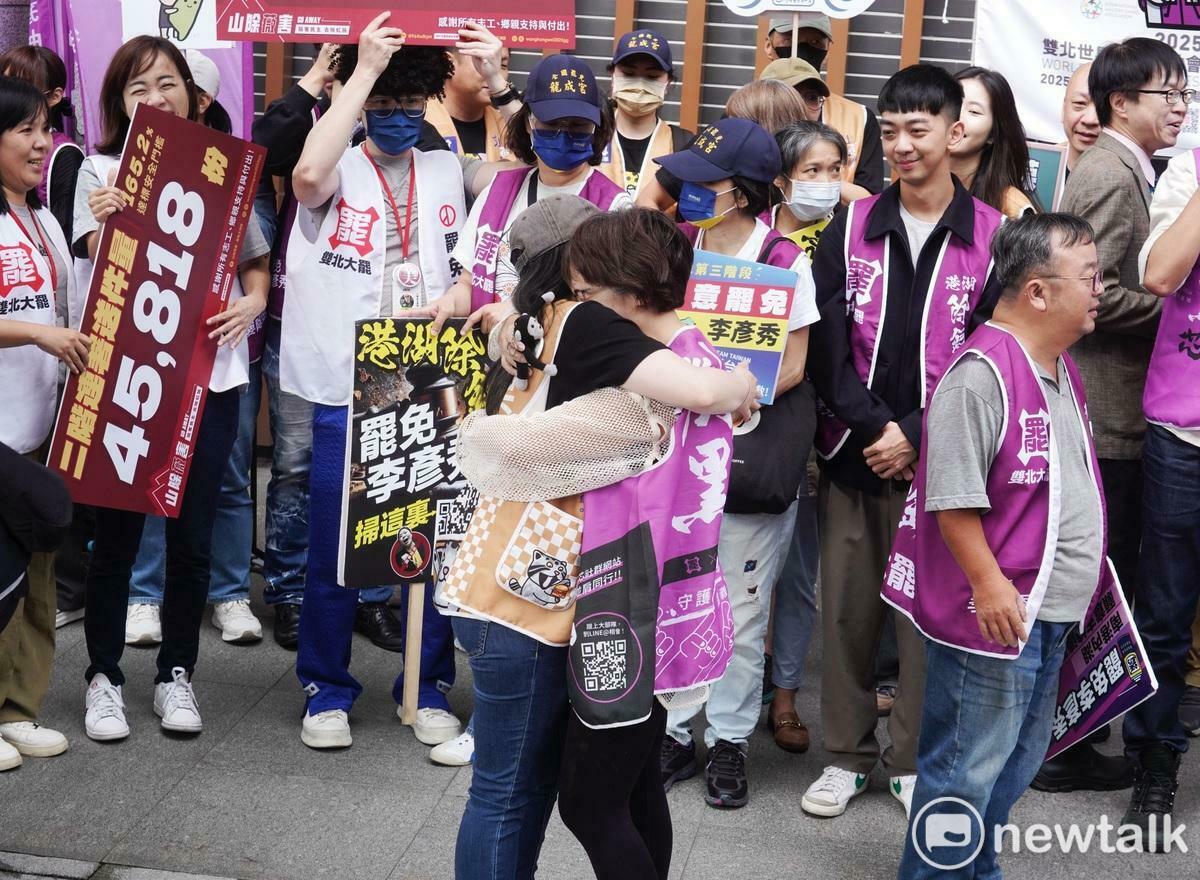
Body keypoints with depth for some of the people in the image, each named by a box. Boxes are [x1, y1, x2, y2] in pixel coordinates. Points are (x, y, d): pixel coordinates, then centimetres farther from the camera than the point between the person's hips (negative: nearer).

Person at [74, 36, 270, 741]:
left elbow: (254, 259, 16)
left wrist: (253, 302, -5)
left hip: (208, 372, 2)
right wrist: (104, 223, -29)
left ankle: (177, 674, 21)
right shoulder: (102, 169, 2)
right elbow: (101, 265, -8)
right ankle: (104, 676, 17)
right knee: (117, 531, 2)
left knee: (194, 534, 6)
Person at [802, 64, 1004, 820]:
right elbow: (828, 346, -2)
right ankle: (848, 755, 21)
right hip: (854, 453, 2)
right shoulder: (850, 229, 4)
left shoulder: (993, 238, -1)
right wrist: (875, 426, -12)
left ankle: (913, 760, 20)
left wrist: (917, 437, -10)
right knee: (847, 610, 7)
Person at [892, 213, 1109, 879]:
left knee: (1016, 762, 20)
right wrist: (988, 585, -22)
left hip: (1052, 613, 10)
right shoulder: (981, 374, -19)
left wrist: (1085, 574, 25)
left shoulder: (1060, 369, 12)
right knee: (967, 769, -1)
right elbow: (953, 499, -22)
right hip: (996, 612, -10)